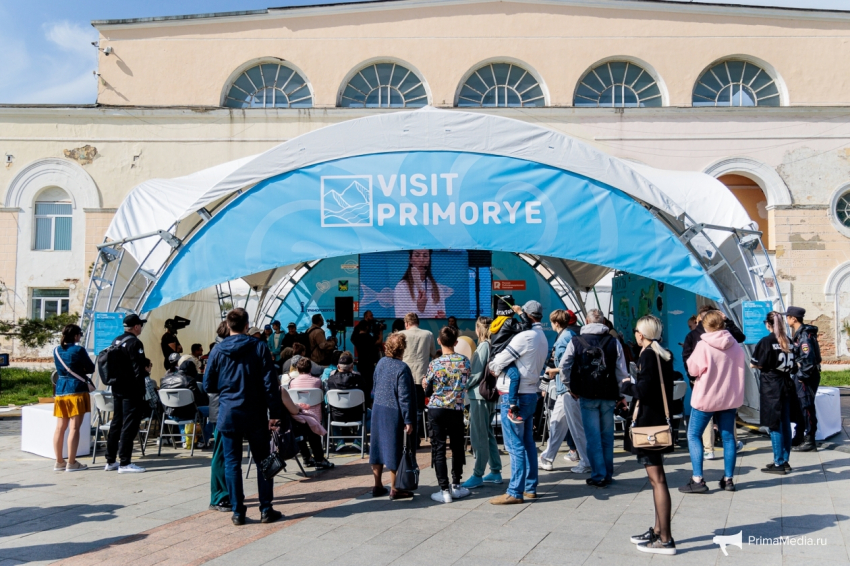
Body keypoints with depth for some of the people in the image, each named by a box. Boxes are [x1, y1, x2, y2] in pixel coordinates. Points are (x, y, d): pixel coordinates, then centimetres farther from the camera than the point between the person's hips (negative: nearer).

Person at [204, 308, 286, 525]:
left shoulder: (218, 351, -1)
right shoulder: (259, 347, -4)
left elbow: (208, 385, 5)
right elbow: (270, 383, -8)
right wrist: (275, 413, -4)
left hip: (228, 415, 1)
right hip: (255, 415, -1)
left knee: (232, 463, 7)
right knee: (263, 461, 9)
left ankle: (238, 512, 9)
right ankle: (266, 509, 11)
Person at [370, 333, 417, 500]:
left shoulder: (381, 363, 3)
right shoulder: (402, 368, -18)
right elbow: (404, 397, -18)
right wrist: (408, 421, -14)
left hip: (378, 410, 7)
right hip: (393, 413, -7)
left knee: (378, 446, 13)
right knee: (393, 449, 2)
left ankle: (377, 486, 22)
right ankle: (395, 489, 10)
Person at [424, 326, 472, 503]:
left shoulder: (435, 364, -9)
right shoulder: (464, 360, -3)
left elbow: (428, 390, -1)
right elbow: (466, 383, 8)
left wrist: (424, 383, 19)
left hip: (436, 409, -2)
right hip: (456, 409, 2)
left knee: (438, 449, 2)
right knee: (457, 447, 16)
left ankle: (444, 491, 1)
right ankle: (456, 486, 23)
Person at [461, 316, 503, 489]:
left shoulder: (483, 346, -15)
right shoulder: (492, 345, 10)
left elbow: (477, 373, -17)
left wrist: (465, 386, -2)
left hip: (479, 395, -9)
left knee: (478, 437, -4)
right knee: (487, 434, 16)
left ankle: (477, 475, 1)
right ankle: (495, 471, 22)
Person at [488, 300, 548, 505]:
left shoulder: (525, 336, -17)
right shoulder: (542, 338, 13)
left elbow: (501, 359, -16)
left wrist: (494, 367, 7)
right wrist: (498, 367, 4)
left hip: (515, 395, -9)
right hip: (530, 393, 9)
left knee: (515, 445, -5)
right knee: (528, 442, 15)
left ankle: (515, 492, -1)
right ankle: (530, 488, 22)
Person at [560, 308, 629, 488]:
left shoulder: (576, 341, -2)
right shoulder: (614, 342, -1)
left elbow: (564, 367, 0)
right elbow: (622, 371, -1)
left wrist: (571, 387, 12)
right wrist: (619, 393, 10)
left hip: (587, 395, -1)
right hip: (608, 396, 1)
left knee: (593, 437, 3)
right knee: (607, 436, 12)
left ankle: (599, 476, 3)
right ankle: (607, 474, 19)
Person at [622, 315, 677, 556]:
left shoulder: (647, 355, -15)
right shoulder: (665, 355, 12)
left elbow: (643, 390, -22)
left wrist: (626, 385, -4)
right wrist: (634, 387, 13)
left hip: (647, 423, -10)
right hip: (660, 421, 10)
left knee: (657, 479, -8)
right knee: (657, 478, 16)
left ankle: (665, 540, -5)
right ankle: (658, 531, 24)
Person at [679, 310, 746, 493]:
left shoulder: (703, 346, -15)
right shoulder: (736, 346, 1)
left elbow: (693, 370, -10)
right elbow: (742, 371, 10)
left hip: (705, 397, -5)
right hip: (730, 398, 5)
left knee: (694, 435, 4)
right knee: (728, 437, 12)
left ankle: (697, 480, -3)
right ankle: (728, 479, 16)